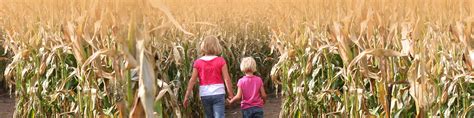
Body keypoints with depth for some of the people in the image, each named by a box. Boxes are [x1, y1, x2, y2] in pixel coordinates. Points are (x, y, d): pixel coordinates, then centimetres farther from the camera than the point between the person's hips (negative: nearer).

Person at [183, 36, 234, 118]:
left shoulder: (198, 62, 1)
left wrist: (186, 96, 3)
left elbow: (192, 81, -2)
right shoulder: (221, 61, -4)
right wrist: (231, 94, -1)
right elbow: (227, 79, -8)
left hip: (204, 95, 3)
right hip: (218, 94, -3)